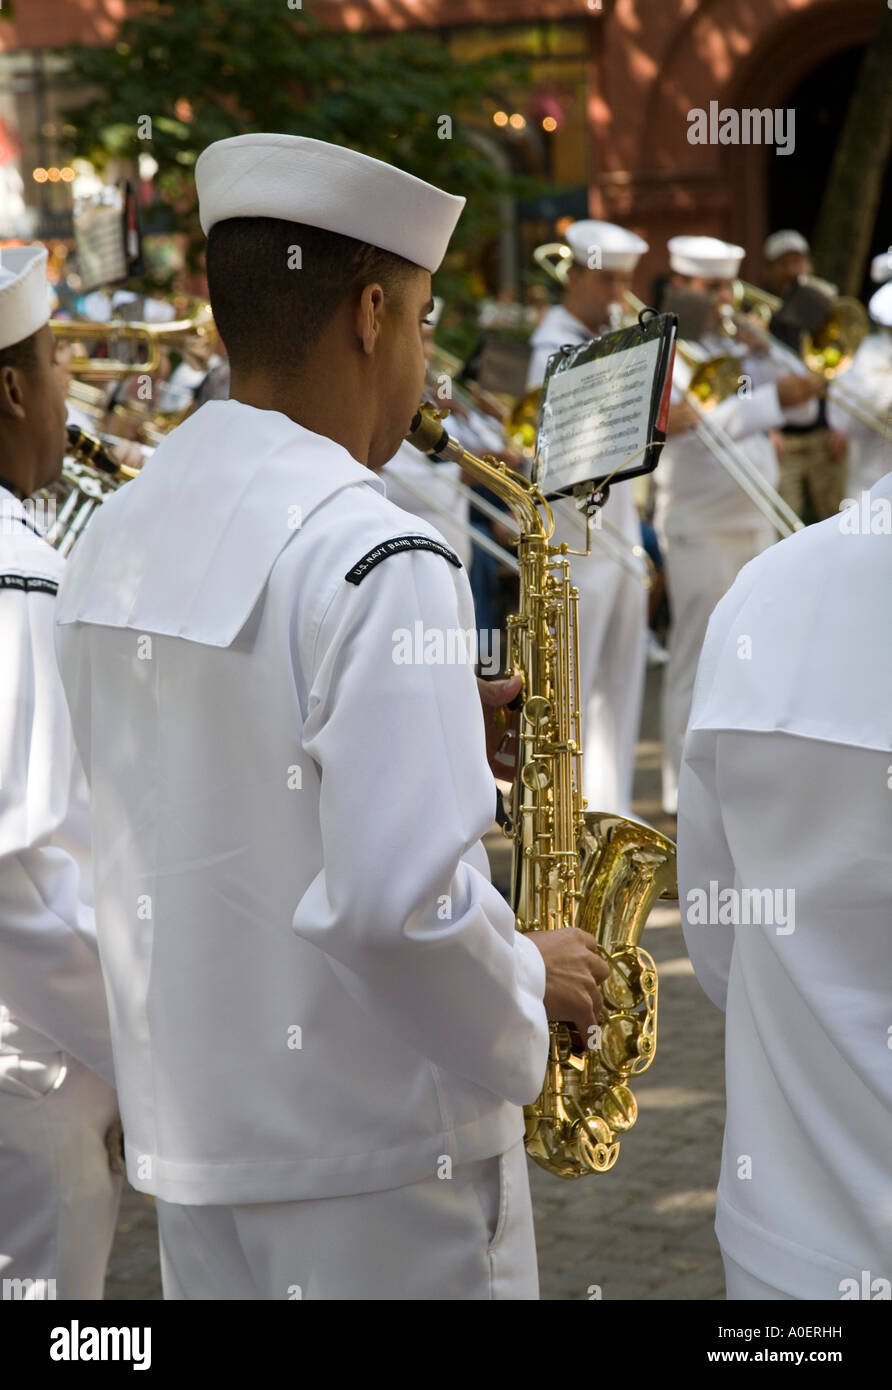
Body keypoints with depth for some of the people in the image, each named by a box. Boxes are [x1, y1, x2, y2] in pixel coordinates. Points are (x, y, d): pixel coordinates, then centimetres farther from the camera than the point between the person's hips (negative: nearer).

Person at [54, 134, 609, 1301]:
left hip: (186, 1134, 7)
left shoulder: (114, 538, 5)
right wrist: (529, 987, -9)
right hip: (374, 1162, -7)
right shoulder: (376, 561, -21)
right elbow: (400, 898, -27)